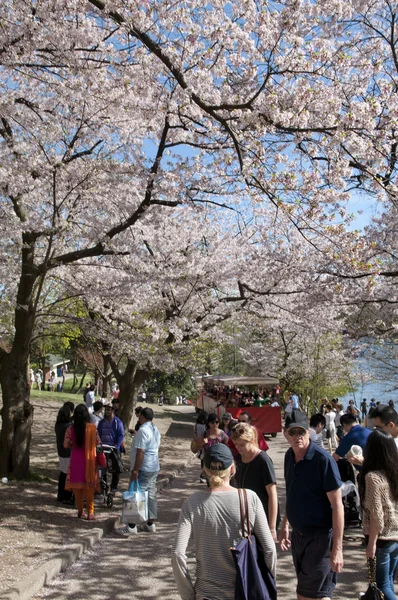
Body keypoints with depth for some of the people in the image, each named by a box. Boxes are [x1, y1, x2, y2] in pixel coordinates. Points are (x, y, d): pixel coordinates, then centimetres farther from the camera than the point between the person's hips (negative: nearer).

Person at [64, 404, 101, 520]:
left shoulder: (70, 429, -8)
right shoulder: (92, 428, -11)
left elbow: (66, 445, -2)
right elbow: (98, 443, -3)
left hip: (76, 460, 1)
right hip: (89, 460, -1)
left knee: (77, 487, 12)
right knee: (89, 487, 8)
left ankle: (80, 511, 19)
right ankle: (90, 512, 10)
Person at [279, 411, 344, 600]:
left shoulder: (323, 459, -20)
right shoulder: (289, 456, 1)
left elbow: (337, 504, -19)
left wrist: (337, 548, -21)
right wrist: (284, 525, 17)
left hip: (320, 536, -7)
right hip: (298, 533, 7)